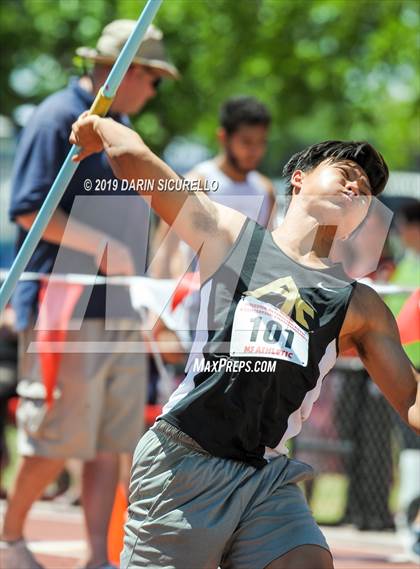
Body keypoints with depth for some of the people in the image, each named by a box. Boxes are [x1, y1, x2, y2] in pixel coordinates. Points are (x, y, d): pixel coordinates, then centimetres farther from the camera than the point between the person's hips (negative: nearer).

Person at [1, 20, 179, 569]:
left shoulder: (121, 128, 18)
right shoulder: (57, 119, -9)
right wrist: (101, 246, -19)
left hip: (122, 312, 8)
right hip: (67, 311, -8)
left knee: (110, 442, 4)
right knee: (60, 438, -5)